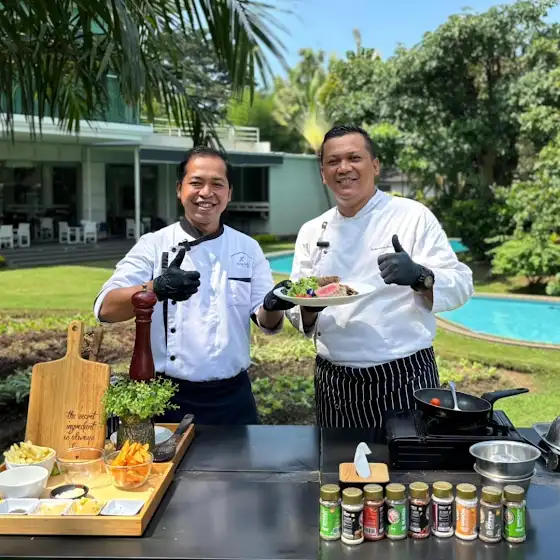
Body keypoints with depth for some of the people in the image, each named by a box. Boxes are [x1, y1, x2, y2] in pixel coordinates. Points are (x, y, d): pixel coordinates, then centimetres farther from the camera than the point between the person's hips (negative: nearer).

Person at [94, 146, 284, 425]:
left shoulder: (248, 249, 2)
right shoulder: (153, 245, -5)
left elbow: (268, 323, -2)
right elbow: (106, 308, -16)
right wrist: (157, 289, -35)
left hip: (232, 398, 2)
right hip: (169, 399, -2)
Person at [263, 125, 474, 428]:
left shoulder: (412, 215, -4)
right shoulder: (312, 232, 7)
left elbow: (459, 285, -8)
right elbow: (299, 315, 8)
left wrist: (419, 277, -28)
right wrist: (309, 307, -14)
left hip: (403, 381, -3)